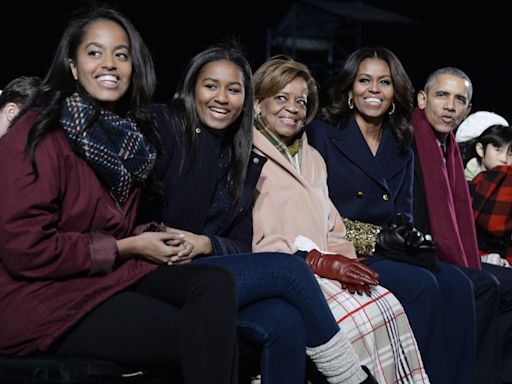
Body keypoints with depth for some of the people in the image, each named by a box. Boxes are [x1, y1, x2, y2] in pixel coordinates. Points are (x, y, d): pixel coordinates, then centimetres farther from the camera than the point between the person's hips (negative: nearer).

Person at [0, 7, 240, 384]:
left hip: (114, 274, 7)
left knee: (216, 283, -19)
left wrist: (151, 235, 0)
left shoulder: (129, 134, 11)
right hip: (44, 296, -7)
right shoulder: (40, 134, -12)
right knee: (202, 337, -21)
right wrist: (129, 248, -11)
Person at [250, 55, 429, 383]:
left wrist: (343, 261, -1)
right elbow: (247, 237, -9)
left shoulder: (312, 158, 27)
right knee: (358, 316, -31)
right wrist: (315, 261, -16)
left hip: (321, 271, 7)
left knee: (388, 306, -22)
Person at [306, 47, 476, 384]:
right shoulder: (323, 134, 2)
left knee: (457, 283, -21)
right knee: (422, 284, -29)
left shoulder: (401, 150, 18)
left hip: (385, 253, 5)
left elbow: (403, 213, 16)